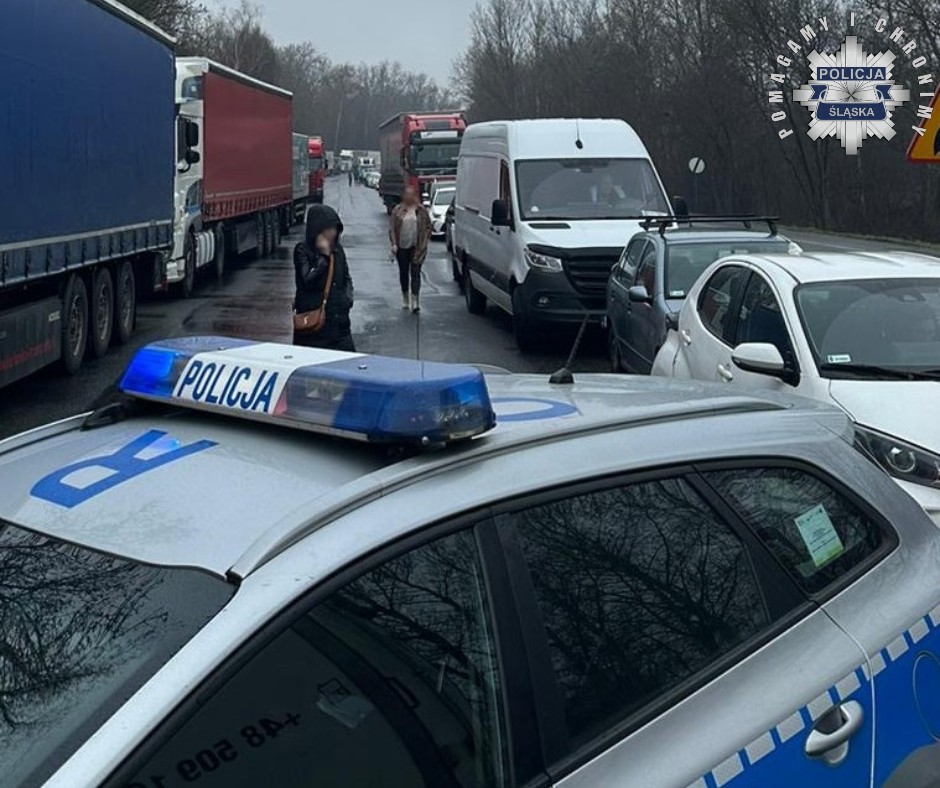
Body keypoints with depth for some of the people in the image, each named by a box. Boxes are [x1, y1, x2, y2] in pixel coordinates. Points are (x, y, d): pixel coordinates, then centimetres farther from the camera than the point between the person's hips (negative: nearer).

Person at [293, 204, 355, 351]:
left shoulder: (338, 249, 11)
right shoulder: (302, 250, -6)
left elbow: (347, 278, 23)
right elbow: (308, 280, -17)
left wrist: (348, 297, 5)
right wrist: (324, 255, -16)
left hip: (339, 321, 5)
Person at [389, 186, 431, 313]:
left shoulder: (421, 210, 4)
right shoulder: (398, 210, 4)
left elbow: (428, 226, 7)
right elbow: (392, 227, 3)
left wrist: (425, 241, -2)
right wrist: (394, 243, -6)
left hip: (417, 247, -2)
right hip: (402, 247, 2)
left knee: (415, 273, -8)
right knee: (403, 273, 10)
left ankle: (414, 301, -13)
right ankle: (405, 299, 26)